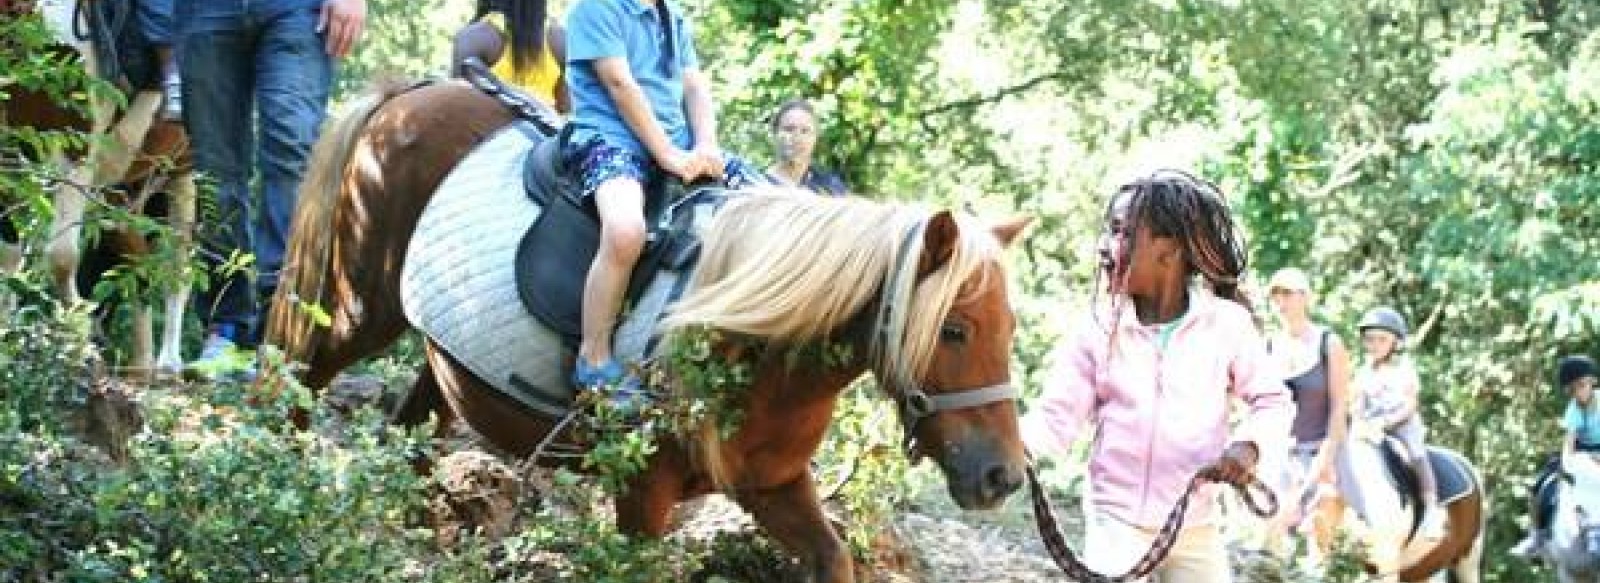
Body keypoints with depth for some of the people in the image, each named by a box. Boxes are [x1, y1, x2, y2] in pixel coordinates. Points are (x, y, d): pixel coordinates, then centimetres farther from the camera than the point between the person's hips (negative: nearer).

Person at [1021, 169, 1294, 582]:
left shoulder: (1228, 323, -6)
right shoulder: (1095, 328, -4)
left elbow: (1273, 401, 1)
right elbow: (1058, 417, -6)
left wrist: (1249, 444, -20)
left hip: (1196, 527, 1)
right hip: (1115, 521, 0)